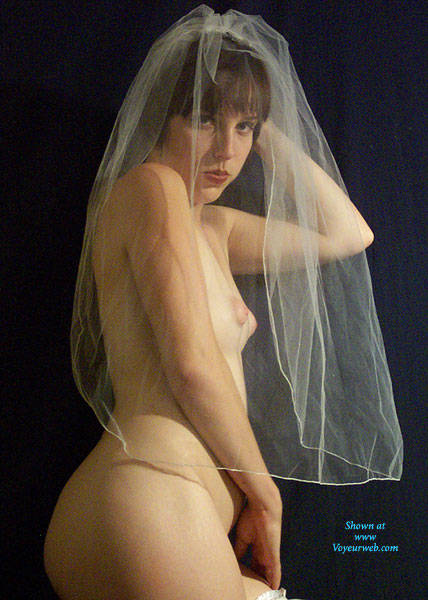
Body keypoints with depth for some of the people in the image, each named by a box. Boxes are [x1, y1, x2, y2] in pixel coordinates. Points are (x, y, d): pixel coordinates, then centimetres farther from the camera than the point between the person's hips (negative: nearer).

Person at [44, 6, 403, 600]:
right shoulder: (150, 185, -9)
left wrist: (264, 131, 17)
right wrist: (266, 495, -5)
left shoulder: (213, 226, 16)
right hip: (154, 509, -9)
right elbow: (192, 365, -17)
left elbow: (348, 234, 20)